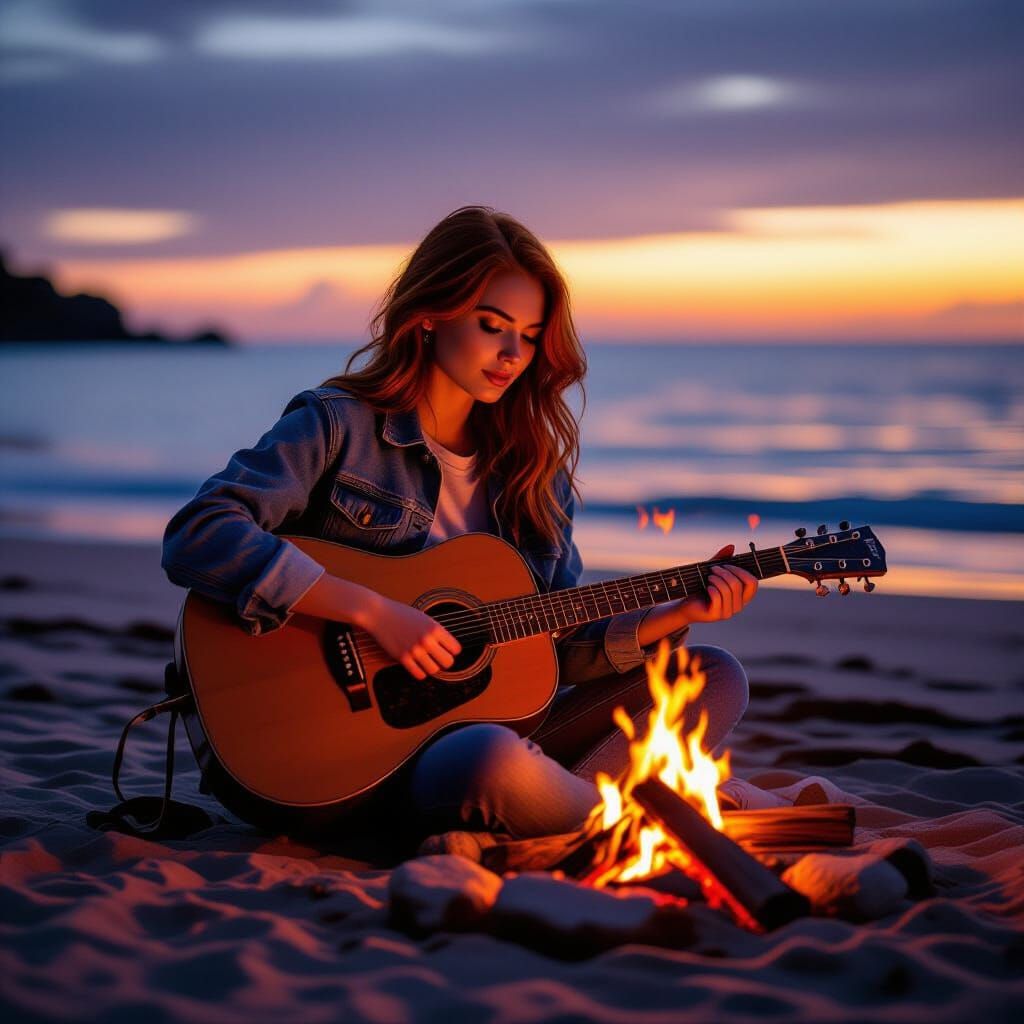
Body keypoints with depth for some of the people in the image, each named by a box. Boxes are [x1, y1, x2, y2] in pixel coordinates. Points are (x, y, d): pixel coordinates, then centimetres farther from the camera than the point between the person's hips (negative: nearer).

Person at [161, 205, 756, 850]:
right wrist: (374, 611, -25)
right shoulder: (338, 427, -6)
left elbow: (561, 648, 12)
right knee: (494, 760, -39)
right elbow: (195, 538, -21)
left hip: (488, 721, 7)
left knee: (717, 676, -2)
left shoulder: (531, 465, 12)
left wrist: (675, 615, -5)